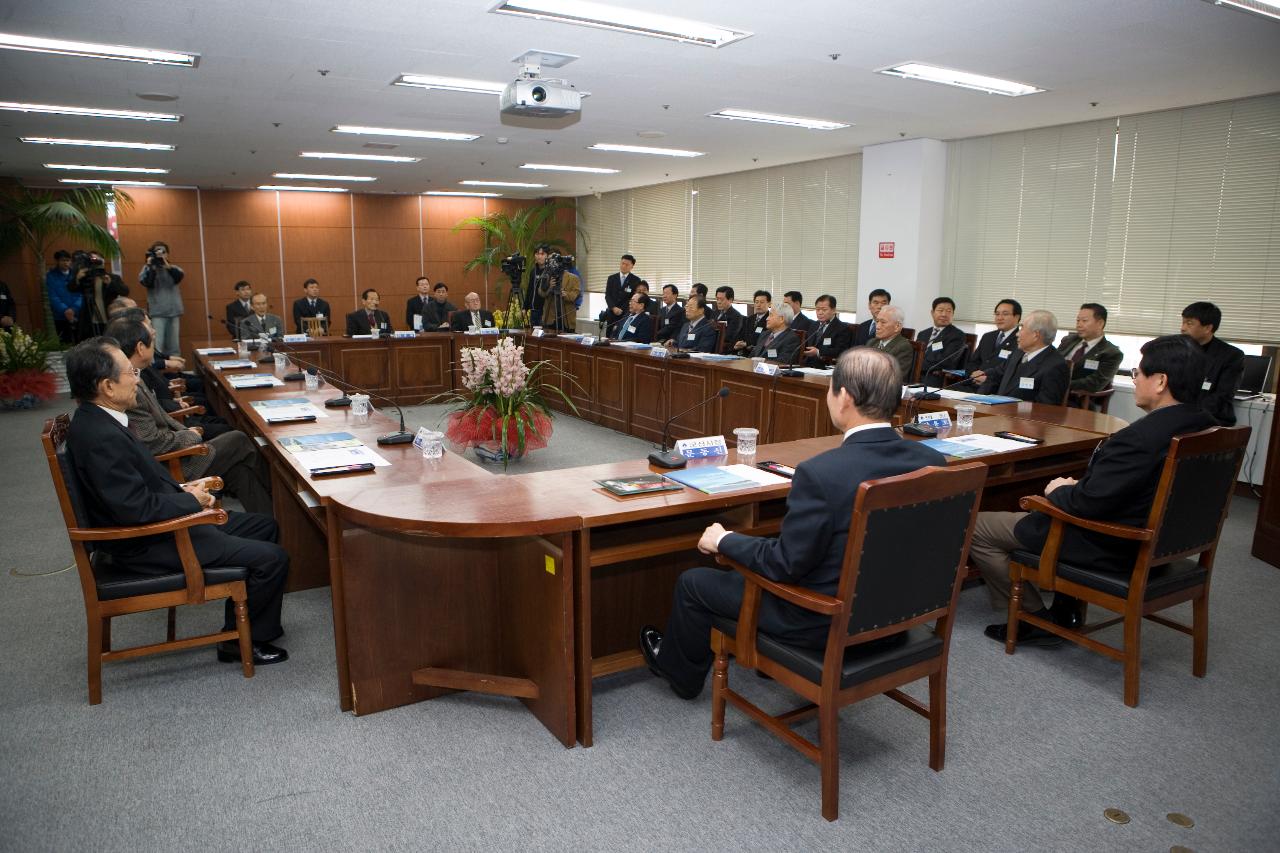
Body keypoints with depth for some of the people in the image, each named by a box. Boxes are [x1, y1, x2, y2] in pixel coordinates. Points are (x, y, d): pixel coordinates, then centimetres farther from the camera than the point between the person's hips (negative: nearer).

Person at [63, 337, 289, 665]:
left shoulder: (98, 419, 4)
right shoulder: (101, 438, -28)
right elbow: (137, 509, -29)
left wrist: (181, 489, 3)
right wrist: (191, 499, -13)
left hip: (161, 520, 11)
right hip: (148, 545, -11)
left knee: (265, 526, 15)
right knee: (273, 558, -12)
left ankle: (252, 623, 24)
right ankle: (240, 640, 9)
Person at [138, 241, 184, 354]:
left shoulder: (173, 268, 9)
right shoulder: (148, 268, 4)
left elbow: (179, 277, -13)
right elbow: (146, 282, -13)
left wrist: (166, 265, -27)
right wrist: (151, 266, -18)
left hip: (174, 311, 3)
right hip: (157, 312, -3)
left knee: (173, 345, 9)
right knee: (157, 344, -13)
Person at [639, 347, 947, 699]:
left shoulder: (820, 473, -31)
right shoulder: (932, 461, -11)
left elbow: (786, 563, -23)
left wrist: (724, 541, -6)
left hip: (825, 624, -7)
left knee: (693, 583, 13)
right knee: (764, 564, 33)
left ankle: (681, 673, 40)